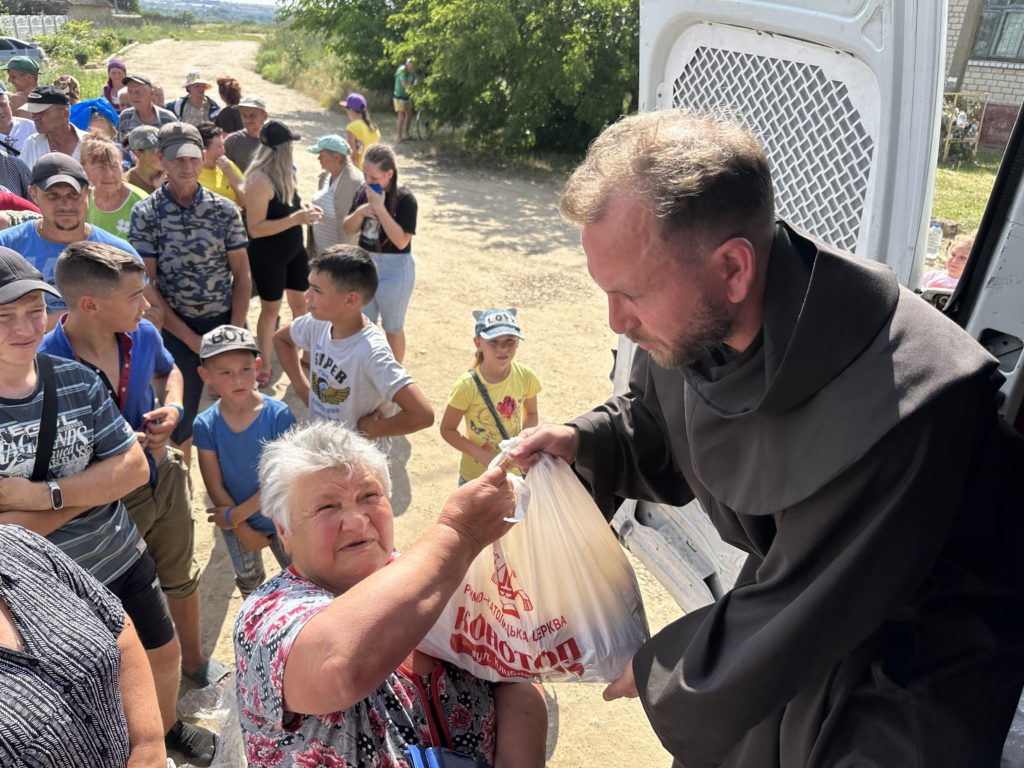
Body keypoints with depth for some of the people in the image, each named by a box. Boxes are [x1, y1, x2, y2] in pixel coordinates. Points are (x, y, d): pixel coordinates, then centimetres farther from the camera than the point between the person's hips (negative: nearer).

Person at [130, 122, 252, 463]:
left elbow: (241, 275, 2)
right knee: (180, 420, 7)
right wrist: (190, 339, -10)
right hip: (176, 328, -1)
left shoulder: (225, 210, 1)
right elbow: (145, 284, -6)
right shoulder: (145, 213, -3)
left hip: (227, 322, 2)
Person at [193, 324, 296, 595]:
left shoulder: (278, 415, -24)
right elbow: (215, 487, -13)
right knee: (249, 581, 28)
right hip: (236, 523, 2)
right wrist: (243, 531, -11)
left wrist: (235, 515, -20)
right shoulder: (205, 425, -18)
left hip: (278, 517, -2)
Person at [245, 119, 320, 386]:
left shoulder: (284, 173, 2)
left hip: (294, 250, 7)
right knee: (270, 309, 8)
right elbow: (255, 228, -27)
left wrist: (304, 210, -1)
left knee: (300, 303, 16)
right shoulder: (260, 180, -24)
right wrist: (296, 219, -30)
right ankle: (265, 365, 26)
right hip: (268, 256, -7)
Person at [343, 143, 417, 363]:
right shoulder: (364, 193, -2)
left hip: (395, 269, -6)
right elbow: (348, 229, 3)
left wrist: (380, 208, -29)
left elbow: (401, 241, -26)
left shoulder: (404, 199, -18)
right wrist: (360, 212, -17)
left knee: (392, 328, 11)